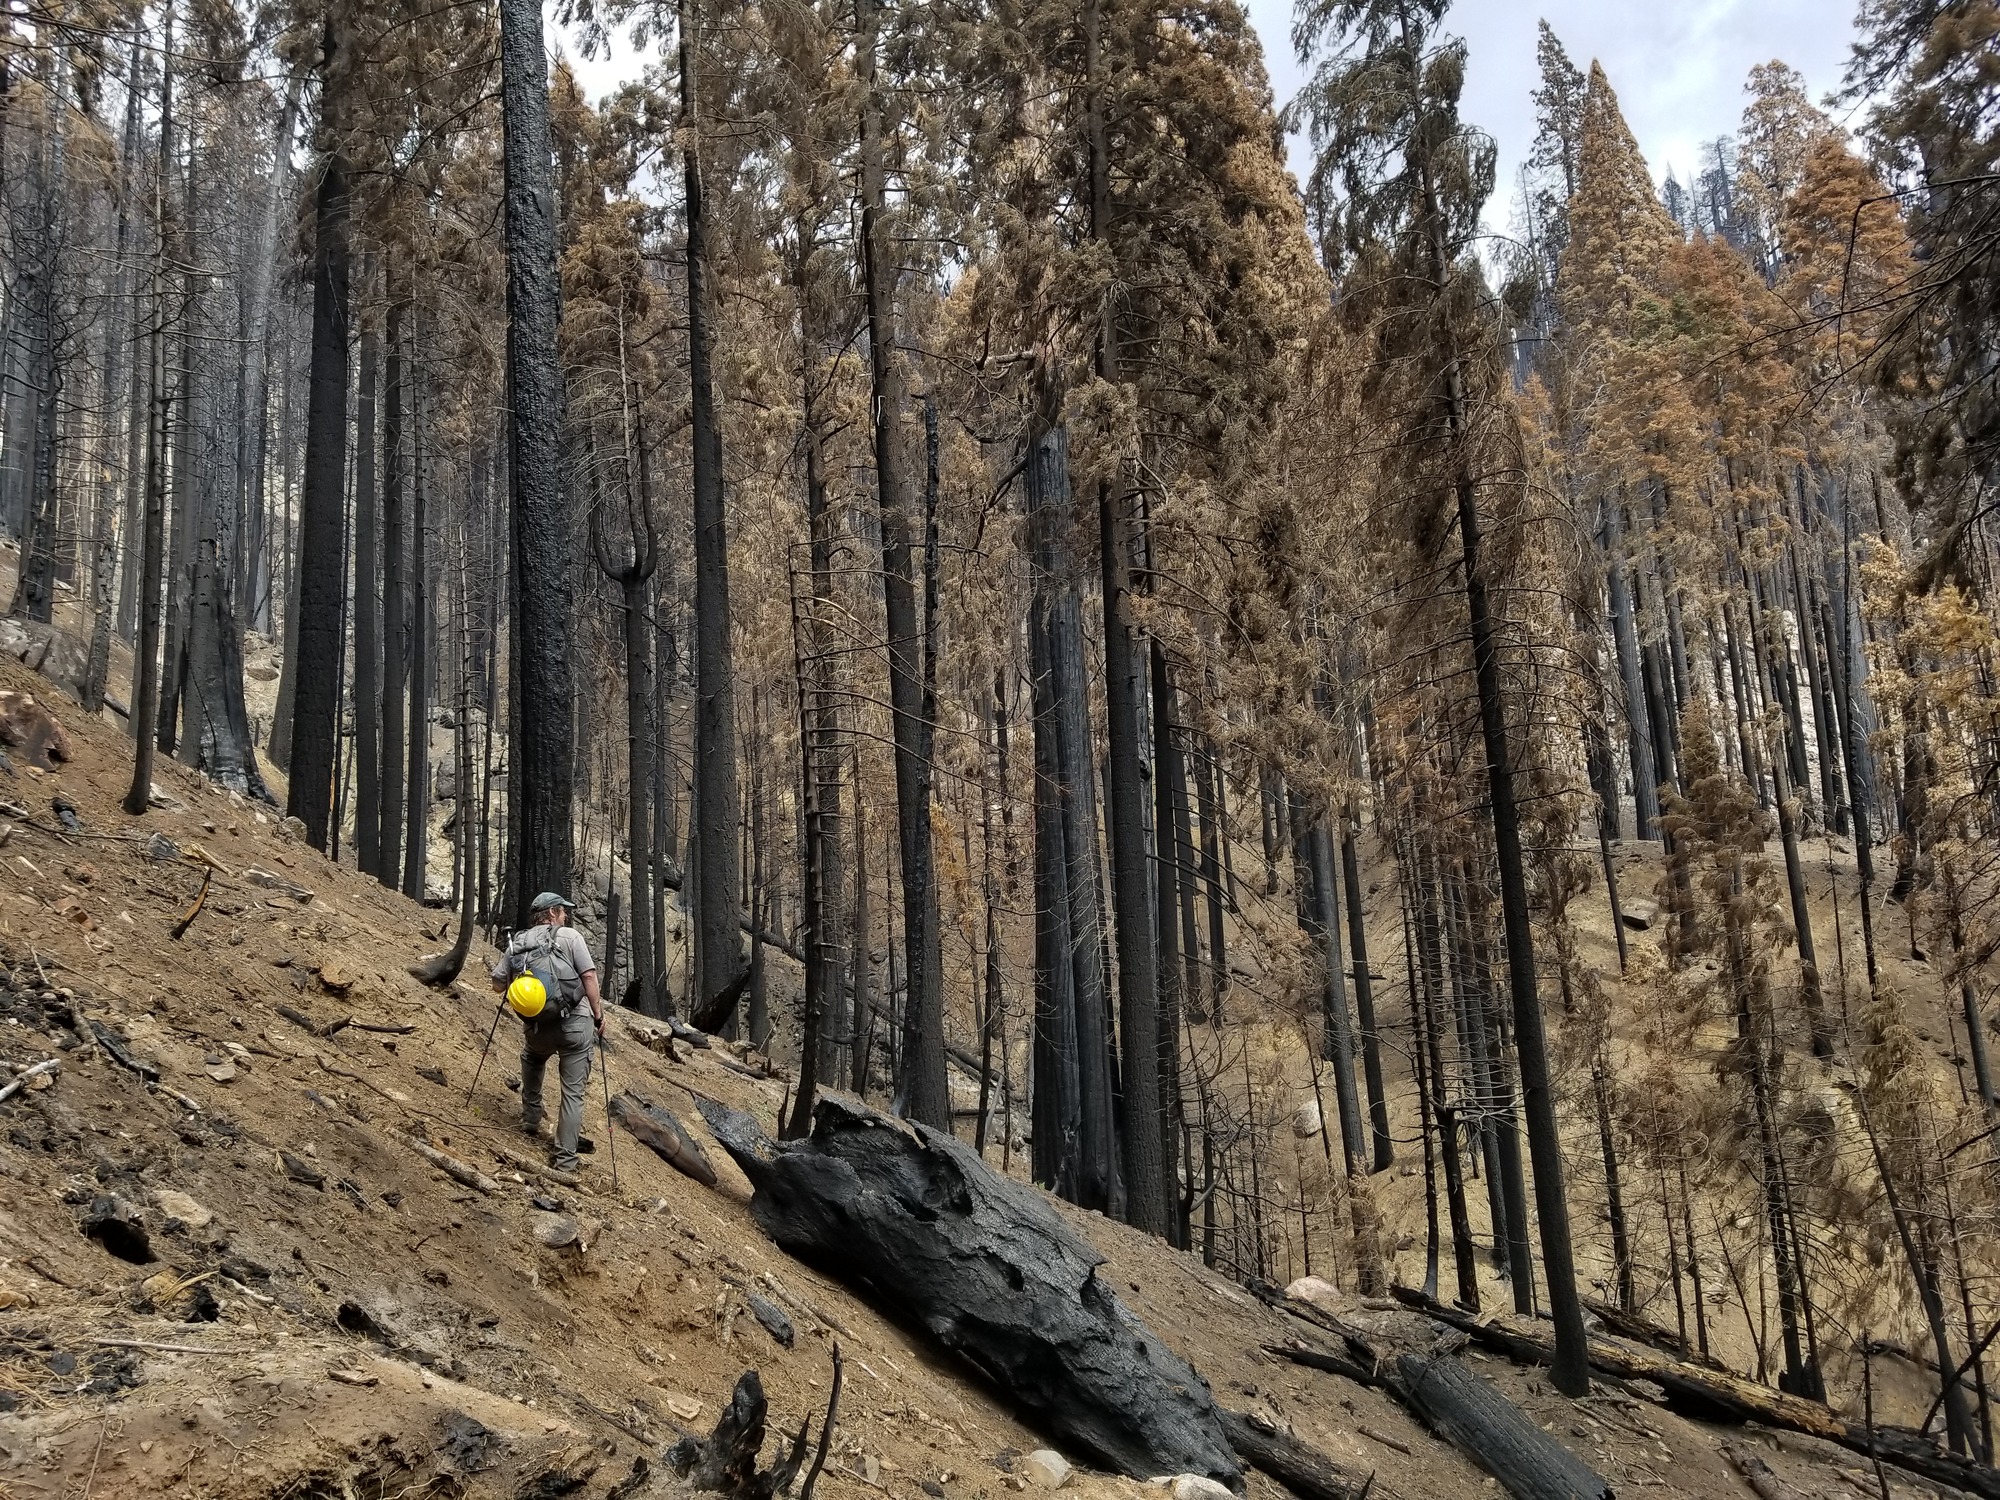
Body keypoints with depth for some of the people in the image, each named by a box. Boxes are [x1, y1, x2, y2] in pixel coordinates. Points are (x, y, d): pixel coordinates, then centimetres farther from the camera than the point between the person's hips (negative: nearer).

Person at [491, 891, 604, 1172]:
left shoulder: (516, 943, 7)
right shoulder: (569, 936, -4)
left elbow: (498, 986, 12)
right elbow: (588, 976, -11)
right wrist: (598, 1015, -3)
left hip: (536, 1028, 4)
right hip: (575, 1024, -4)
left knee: (531, 1060, 37)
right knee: (573, 1093, 5)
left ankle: (530, 1121, 38)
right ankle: (565, 1159, 4)